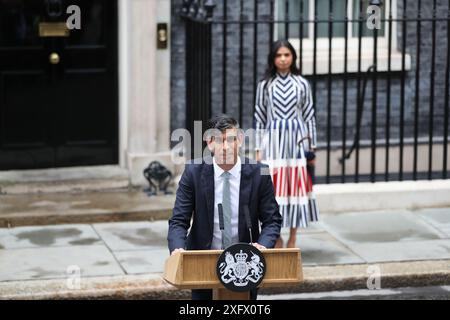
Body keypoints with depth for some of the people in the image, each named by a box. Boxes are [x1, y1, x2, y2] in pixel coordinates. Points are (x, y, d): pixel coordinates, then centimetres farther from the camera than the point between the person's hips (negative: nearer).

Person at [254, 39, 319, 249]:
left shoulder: (302, 84, 5)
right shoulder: (265, 85, 4)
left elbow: (309, 116, 8)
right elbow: (259, 118, 6)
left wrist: (312, 146, 5)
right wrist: (258, 149, 3)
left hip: (297, 140, 0)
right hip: (273, 140, 0)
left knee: (297, 186, 2)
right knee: (274, 187, -1)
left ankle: (292, 239, 12)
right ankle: (276, 237, 11)